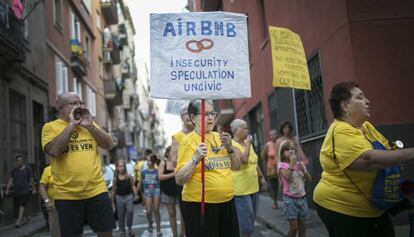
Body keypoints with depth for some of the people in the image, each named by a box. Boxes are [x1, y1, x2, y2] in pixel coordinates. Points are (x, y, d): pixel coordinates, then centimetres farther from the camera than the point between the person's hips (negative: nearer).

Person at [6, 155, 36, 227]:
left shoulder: (27, 169, 2)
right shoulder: (14, 170, 9)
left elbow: (31, 180, 6)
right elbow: (10, 180, 6)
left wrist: (33, 189, 8)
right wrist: (7, 189, -2)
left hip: (26, 190, -4)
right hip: (16, 191, 4)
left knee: (22, 205, -16)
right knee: (17, 206, 6)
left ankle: (19, 221, -24)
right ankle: (19, 219, 23)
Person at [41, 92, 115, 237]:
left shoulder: (90, 124, 12)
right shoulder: (50, 127, 0)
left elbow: (109, 145, 5)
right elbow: (53, 151, -17)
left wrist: (90, 126, -7)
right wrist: (71, 124, -13)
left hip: (97, 191, 3)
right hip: (67, 195, -3)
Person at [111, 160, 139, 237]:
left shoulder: (129, 176, -1)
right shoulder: (115, 178, 2)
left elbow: (133, 186, 2)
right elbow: (114, 190, 6)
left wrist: (136, 194, -13)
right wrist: (112, 202, 7)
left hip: (129, 196, -1)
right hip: (119, 197, 1)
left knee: (130, 211, -16)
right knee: (121, 215, 7)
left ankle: (129, 228, 6)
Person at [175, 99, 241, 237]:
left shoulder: (219, 137, 8)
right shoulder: (189, 141, -10)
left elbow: (236, 167, 11)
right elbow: (179, 180, -14)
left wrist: (230, 147, -5)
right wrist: (195, 159, -28)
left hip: (227, 202, 6)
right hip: (199, 205, -6)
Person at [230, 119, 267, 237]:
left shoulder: (247, 143, 13)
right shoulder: (232, 145, -14)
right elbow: (244, 159, -30)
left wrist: (261, 177, 20)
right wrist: (248, 144, -18)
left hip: (253, 187, 9)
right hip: (241, 189, -9)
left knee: (251, 219, 16)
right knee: (245, 219, -6)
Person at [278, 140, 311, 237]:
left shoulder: (300, 163, 8)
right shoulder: (282, 165, -7)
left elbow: (309, 179, 6)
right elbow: (287, 177, -25)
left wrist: (303, 170, -10)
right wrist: (292, 163, -21)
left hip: (302, 198, 5)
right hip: (290, 199, -5)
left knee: (302, 227, 9)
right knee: (293, 228, -4)